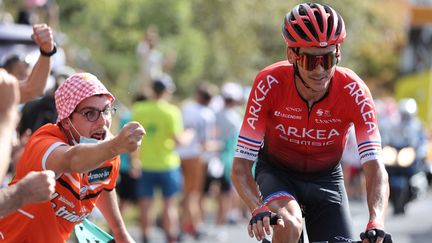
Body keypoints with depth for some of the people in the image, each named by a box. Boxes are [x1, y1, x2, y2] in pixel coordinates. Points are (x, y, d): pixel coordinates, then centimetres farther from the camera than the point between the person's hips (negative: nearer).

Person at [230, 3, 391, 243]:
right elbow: (241, 165, -27)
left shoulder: (354, 91, -27)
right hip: (277, 173, -2)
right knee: (289, 223, -33)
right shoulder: (269, 83, -28)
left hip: (326, 178, 2)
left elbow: (375, 166, -32)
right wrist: (258, 209, -47)